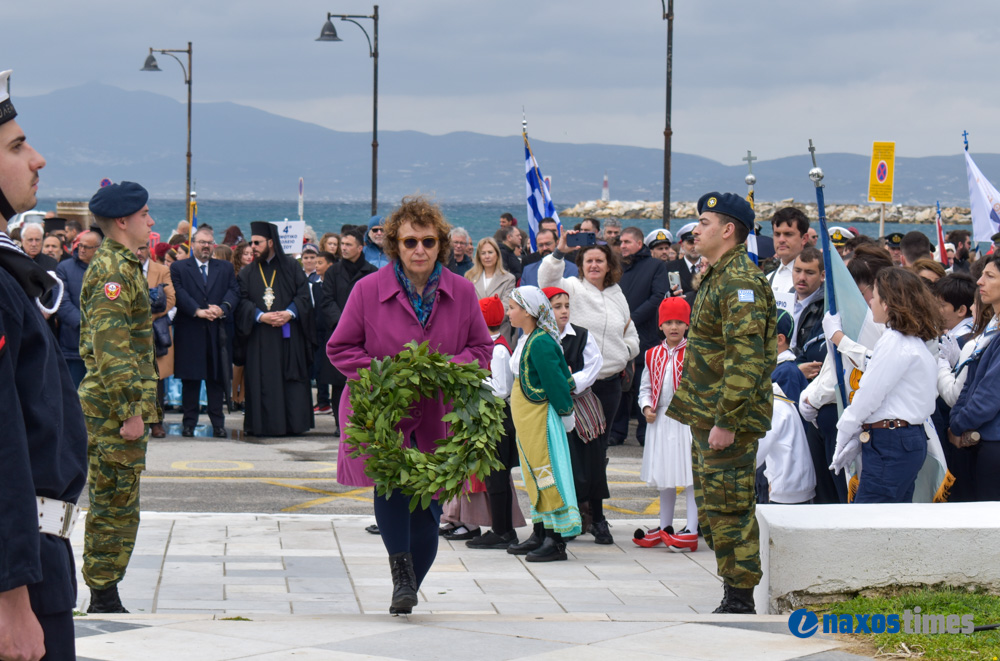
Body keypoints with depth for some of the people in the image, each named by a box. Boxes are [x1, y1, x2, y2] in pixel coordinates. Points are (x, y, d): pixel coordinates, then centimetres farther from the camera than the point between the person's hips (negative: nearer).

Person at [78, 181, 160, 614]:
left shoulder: (123, 267, 17)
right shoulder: (114, 271, -16)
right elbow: (110, 349, -23)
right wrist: (130, 412, -23)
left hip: (113, 409, 10)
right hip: (115, 409, -10)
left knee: (112, 507, 13)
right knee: (115, 507, -5)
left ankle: (104, 600, 18)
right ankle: (105, 600, -1)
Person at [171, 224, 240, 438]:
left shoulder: (225, 268, 15)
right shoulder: (179, 268, 6)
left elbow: (234, 291, 3)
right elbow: (179, 294, -6)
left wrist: (222, 308, -16)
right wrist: (198, 311, -19)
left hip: (217, 332, 2)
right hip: (189, 333, -2)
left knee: (217, 378, 3)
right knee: (190, 379, 1)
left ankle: (218, 423, 7)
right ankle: (189, 423, 7)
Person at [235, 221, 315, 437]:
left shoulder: (291, 267, 8)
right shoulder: (247, 273, 13)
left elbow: (303, 295, 2)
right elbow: (243, 302, 3)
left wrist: (289, 313, -16)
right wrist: (260, 316, -15)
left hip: (289, 335, -1)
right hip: (260, 337, 1)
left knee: (292, 379, -4)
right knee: (262, 382, -3)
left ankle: (293, 423, -1)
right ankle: (265, 424, -2)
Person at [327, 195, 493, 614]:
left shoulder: (462, 292, 3)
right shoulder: (369, 289, -3)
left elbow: (481, 348, 12)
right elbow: (340, 349, 2)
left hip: (437, 417, 3)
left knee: (427, 508, 5)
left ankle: (407, 589, 24)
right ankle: (401, 573, -15)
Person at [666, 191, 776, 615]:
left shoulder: (740, 282, -17)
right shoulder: (717, 278, 17)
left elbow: (746, 358, -24)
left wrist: (727, 421, -26)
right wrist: (693, 410, 22)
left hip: (728, 420, -11)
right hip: (707, 418, 11)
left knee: (729, 508, -7)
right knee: (711, 509, 14)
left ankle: (740, 600, -2)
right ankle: (734, 596, 20)